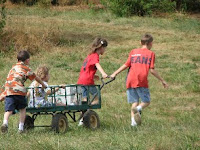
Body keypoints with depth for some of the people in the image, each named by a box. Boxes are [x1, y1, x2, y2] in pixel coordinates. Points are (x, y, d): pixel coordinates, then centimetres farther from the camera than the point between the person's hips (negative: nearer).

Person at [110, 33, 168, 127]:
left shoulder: (133, 52, 18)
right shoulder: (150, 53, 7)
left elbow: (126, 65, 14)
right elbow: (152, 70, 1)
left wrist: (115, 73, 24)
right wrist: (162, 80, 7)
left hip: (130, 81, 4)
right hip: (142, 81, -4)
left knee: (134, 102, 8)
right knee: (146, 102, 6)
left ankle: (133, 121, -8)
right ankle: (138, 109, -26)